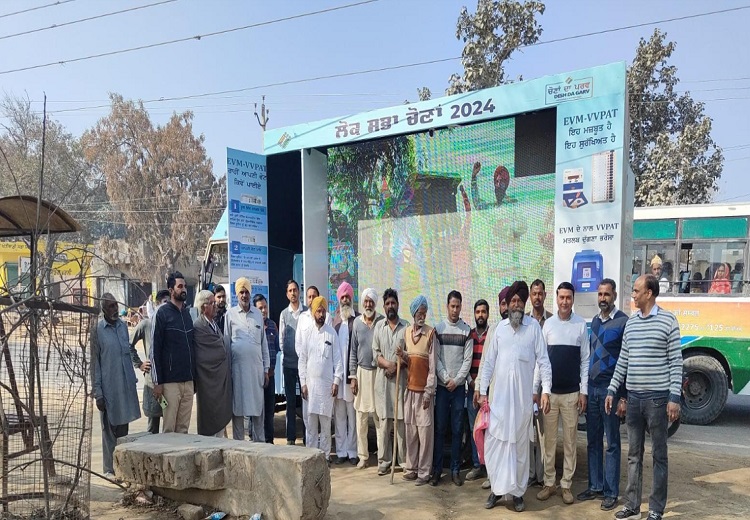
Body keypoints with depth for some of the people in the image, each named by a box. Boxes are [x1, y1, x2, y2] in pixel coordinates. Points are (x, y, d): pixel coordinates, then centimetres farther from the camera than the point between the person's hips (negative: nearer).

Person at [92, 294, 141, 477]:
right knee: (109, 429, 6)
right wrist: (97, 393, -9)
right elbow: (95, 362, -7)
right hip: (108, 388, -5)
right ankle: (110, 469, 17)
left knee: (123, 427, 13)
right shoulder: (98, 330, -7)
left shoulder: (123, 326, 8)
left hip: (126, 386, 5)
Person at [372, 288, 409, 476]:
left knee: (401, 421, 1)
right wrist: (388, 364, -11)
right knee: (383, 420, 3)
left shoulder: (406, 326, 3)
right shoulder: (379, 326, 10)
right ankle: (384, 461, 10)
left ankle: (403, 460, 10)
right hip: (383, 378, 2)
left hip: (401, 378, -2)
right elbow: (375, 353, 5)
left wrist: (397, 365, -12)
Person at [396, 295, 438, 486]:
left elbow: (433, 365, -9)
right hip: (410, 388, 5)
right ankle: (411, 468, 21)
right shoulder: (406, 332, 8)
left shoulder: (431, 333, -8)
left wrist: (429, 392, -12)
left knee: (425, 431, -1)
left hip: (424, 390, -5)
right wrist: (402, 355, -6)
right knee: (410, 430, 11)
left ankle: (424, 472, 8)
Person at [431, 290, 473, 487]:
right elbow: (436, 358, -1)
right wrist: (446, 379, -9)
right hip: (441, 385, 0)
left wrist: (456, 380, -9)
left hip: (459, 386, 0)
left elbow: (468, 360, -1)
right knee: (439, 428, 3)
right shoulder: (438, 328, 2)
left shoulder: (467, 330, 1)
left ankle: (455, 470, 14)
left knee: (457, 429, 5)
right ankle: (436, 469, 11)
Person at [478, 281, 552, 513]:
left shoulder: (534, 326, 0)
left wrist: (546, 391, -10)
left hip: (522, 397, -2)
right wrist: (482, 391, 6)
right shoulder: (499, 327, 7)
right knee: (494, 443, 3)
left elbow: (543, 360, -2)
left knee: (520, 445, 7)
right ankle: (498, 488, 19)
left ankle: (518, 492, 20)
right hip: (498, 396, 2)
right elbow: (488, 361, 9)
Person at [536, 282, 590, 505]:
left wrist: (583, 391, -2)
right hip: (549, 391, 1)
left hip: (572, 393, -1)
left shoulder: (581, 325, -1)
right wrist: (535, 389, 0)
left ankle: (566, 484, 19)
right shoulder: (548, 324, 1)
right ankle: (549, 483, 19)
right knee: (549, 440, 8)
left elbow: (585, 360, 1)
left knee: (570, 441, 8)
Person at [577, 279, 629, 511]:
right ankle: (595, 486, 22)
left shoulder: (623, 322, -8)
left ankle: (611, 492, 12)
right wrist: (585, 388, 13)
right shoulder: (594, 322, 12)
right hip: (592, 388, 6)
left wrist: (623, 396, -13)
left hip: (611, 389, -6)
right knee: (593, 440, 12)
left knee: (611, 443, 3)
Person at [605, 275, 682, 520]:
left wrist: (674, 398, -12)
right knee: (633, 454, 11)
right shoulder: (631, 322, 10)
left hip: (658, 398, -5)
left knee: (659, 455, 6)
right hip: (633, 398, 5)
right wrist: (612, 390, 11)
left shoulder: (667, 320, -7)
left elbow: (676, 362, -8)